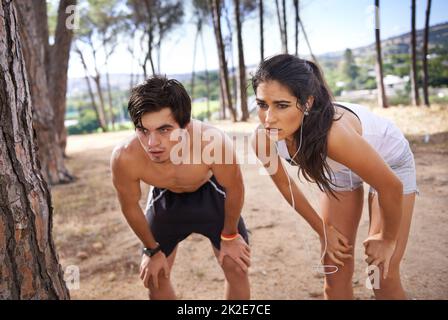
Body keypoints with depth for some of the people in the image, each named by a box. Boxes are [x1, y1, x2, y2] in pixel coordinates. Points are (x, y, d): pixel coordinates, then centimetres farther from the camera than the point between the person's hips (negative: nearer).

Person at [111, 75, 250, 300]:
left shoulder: (214, 143, -43)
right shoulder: (124, 158, -37)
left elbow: (234, 188, -20)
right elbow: (130, 207, -14)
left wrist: (230, 236, -4)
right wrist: (153, 250, 0)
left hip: (210, 193, -1)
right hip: (165, 198, 1)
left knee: (237, 267, 2)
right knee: (154, 276, 7)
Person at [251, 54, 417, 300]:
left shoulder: (333, 134, -44)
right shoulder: (262, 140, -28)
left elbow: (391, 187, -28)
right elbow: (284, 184, -6)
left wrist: (388, 239, -11)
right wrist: (323, 230, 1)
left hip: (390, 163, -3)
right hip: (338, 170, 4)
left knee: (383, 275, -4)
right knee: (335, 270, 6)